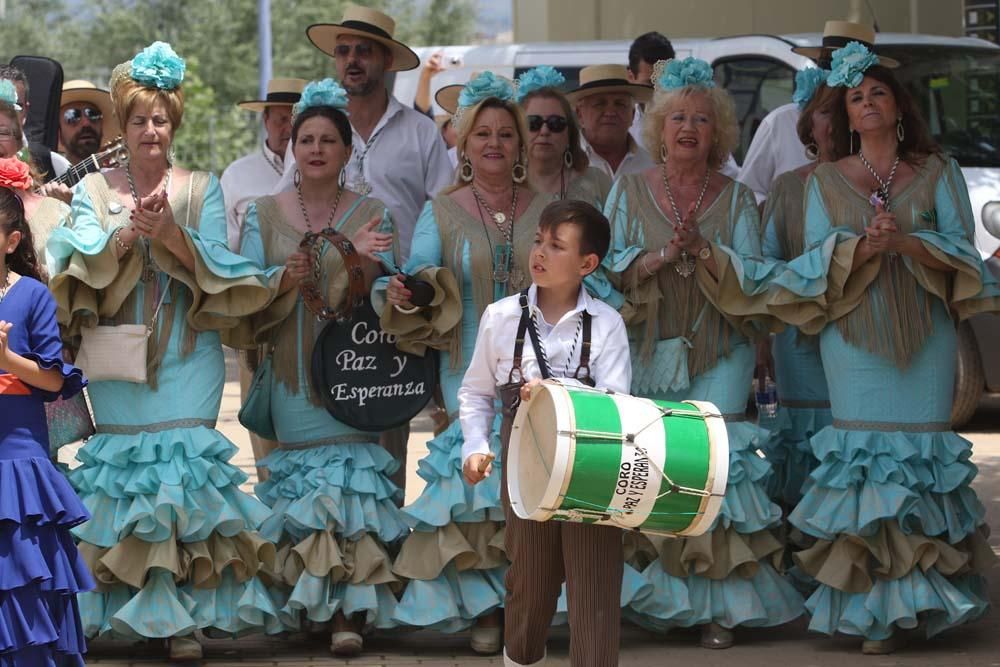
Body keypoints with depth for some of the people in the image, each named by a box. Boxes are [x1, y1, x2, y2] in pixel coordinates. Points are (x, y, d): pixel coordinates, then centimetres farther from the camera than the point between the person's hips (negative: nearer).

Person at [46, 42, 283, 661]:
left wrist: (171, 232, -20)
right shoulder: (94, 189, 8)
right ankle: (128, 611, 6)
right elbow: (81, 264, -6)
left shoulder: (203, 188, 8)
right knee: (123, 464, -3)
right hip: (117, 353, 1)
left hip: (186, 354, -1)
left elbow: (218, 262, -4)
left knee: (184, 466, -9)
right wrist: (128, 231, -22)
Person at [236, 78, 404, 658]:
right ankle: (330, 604, 7)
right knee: (302, 477, -2)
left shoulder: (372, 214, 5)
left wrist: (362, 261, -20)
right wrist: (287, 278, -15)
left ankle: (350, 614, -10)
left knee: (353, 481, -9)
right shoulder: (264, 215, 9)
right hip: (291, 368, 2)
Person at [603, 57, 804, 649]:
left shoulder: (736, 199, 8)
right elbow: (605, 265, 1)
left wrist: (704, 251, -16)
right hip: (646, 350, 1)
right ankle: (661, 597, 3)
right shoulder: (630, 190, 9)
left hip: (718, 353, -1)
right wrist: (659, 257, -14)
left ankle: (719, 606, -7)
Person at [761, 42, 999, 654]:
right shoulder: (826, 181, 14)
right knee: (865, 454, -8)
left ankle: (915, 598, -3)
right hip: (854, 334, 0)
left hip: (925, 334, 0)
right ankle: (875, 608, -7)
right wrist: (861, 246, -14)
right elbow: (816, 256, 5)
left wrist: (905, 243, -15)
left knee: (921, 451, -7)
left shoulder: (938, 172, 10)